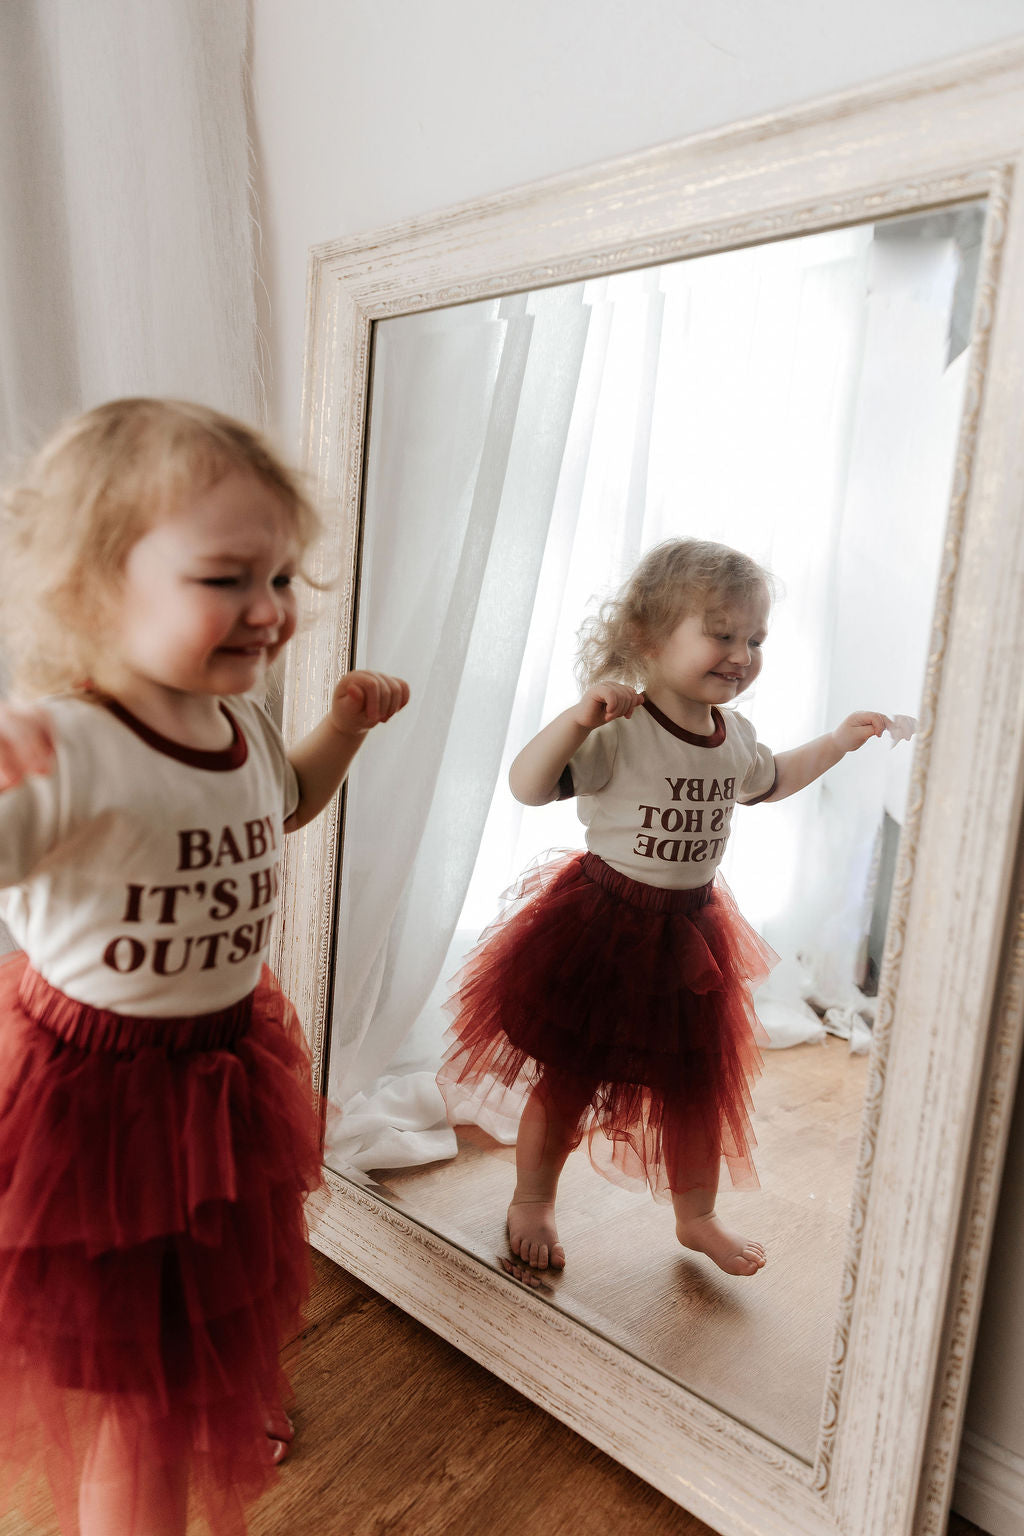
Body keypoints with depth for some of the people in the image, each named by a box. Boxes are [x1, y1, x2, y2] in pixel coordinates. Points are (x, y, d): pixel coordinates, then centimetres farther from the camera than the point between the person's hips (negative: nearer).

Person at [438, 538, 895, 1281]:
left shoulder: (736, 735, 1)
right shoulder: (619, 734, -23)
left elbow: (768, 780, 24)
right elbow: (528, 786, -31)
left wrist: (838, 741, 21)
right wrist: (578, 717, -44)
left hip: (690, 930, 6)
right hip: (604, 925, -6)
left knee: (703, 1085, 18)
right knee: (568, 1082, 11)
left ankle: (697, 1216, 43)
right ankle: (533, 1203, 38)